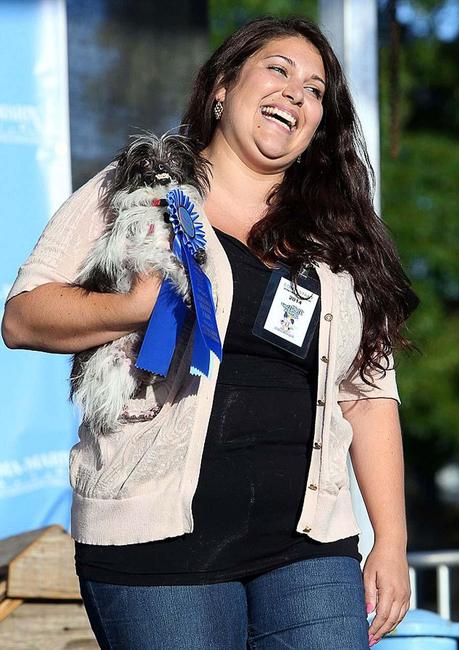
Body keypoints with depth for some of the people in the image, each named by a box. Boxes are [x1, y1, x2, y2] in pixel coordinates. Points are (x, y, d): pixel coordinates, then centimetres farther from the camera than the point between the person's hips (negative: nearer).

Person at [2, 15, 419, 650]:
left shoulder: (338, 238, 17)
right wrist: (136, 308, -17)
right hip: (160, 544, -3)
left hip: (309, 548, 4)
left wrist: (391, 541, 10)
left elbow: (370, 394, 17)